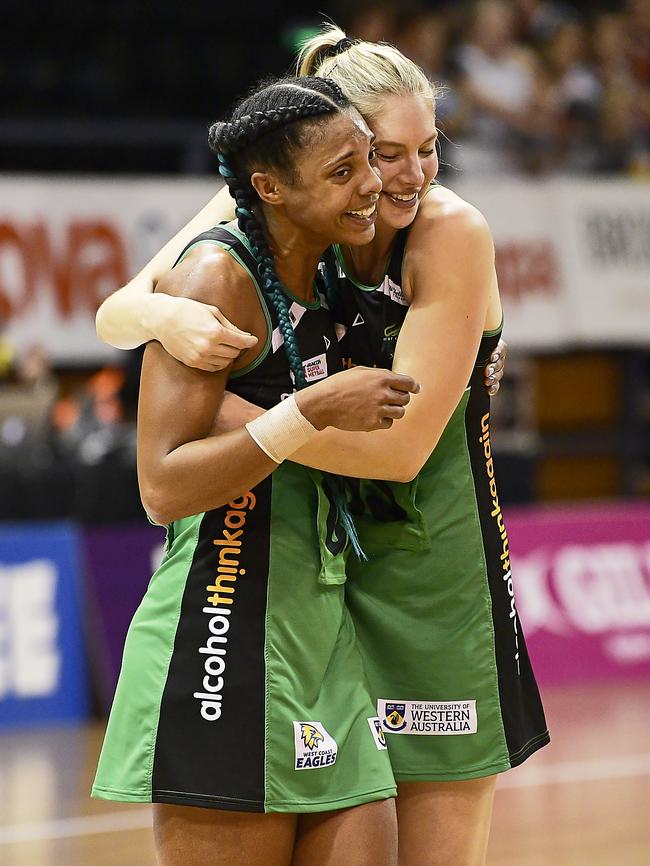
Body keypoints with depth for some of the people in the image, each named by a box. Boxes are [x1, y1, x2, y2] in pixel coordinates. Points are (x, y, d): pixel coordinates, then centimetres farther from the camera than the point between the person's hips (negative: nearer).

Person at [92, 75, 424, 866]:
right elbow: (163, 488, -18)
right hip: (224, 646, -8)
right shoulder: (216, 278, -12)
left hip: (321, 640, 8)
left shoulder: (317, 286, 13)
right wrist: (316, 409, -20)